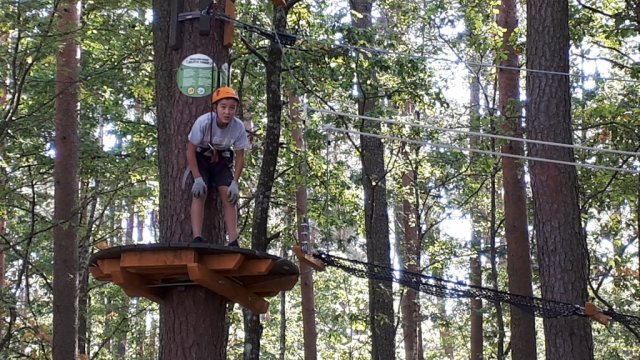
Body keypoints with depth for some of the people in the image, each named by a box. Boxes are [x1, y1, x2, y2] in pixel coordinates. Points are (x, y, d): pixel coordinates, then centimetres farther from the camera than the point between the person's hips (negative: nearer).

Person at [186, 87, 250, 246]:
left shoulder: (238, 126, -25)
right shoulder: (203, 122, -31)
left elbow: (239, 156, -11)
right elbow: (190, 150, -20)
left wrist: (235, 182, -16)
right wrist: (197, 178, -24)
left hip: (222, 159, 2)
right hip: (201, 157, -2)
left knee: (229, 196, -10)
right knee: (199, 193, -18)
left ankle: (233, 242, -11)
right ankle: (197, 238, -23)